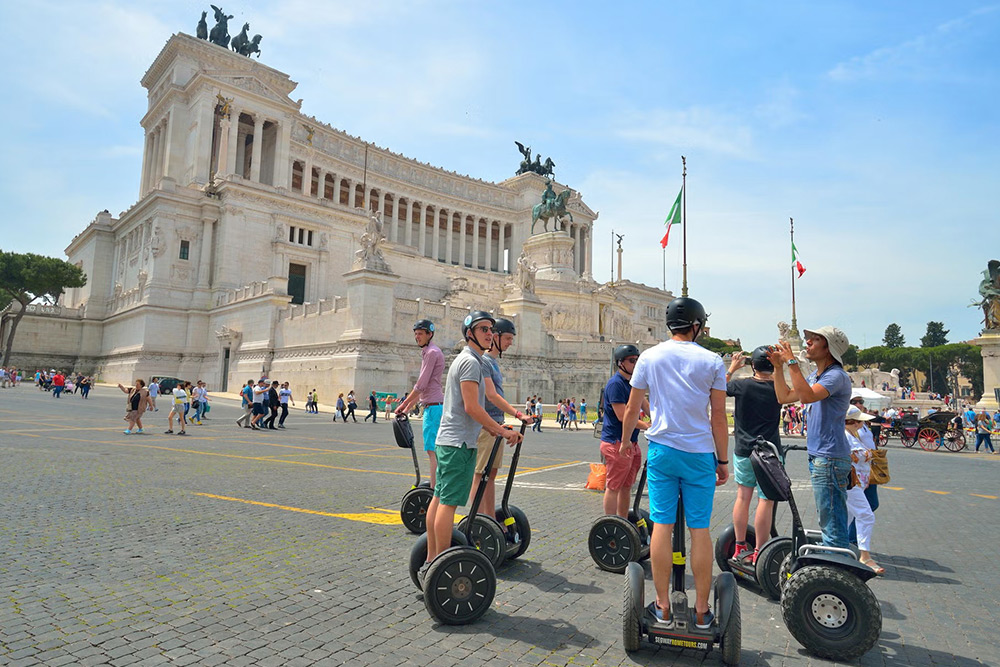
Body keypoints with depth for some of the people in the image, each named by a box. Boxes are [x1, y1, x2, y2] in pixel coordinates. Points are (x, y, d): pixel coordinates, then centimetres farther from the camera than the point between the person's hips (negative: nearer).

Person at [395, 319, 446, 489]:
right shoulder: (427, 352, 21)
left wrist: (404, 404, -6)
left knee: (432, 450, -10)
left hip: (433, 406, -10)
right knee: (433, 450, 12)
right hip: (432, 406, 10)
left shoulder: (432, 352, -10)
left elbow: (421, 385, -14)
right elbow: (422, 387, 23)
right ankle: (435, 487, 18)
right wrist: (408, 408, 21)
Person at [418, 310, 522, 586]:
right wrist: (503, 431, -15)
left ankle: (430, 563, 19)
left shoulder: (464, 360, 20)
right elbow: (471, 407, -20)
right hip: (460, 442, -11)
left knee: (439, 499, 12)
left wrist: (491, 428, 22)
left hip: (447, 439, 11)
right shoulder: (471, 361, -12)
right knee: (449, 503, -7)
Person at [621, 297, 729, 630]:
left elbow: (632, 408, 5)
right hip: (700, 454, 0)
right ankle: (702, 610, 15)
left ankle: (663, 606, 12)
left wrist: (625, 440, 22)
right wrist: (723, 460, 9)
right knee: (700, 530, 6)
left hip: (661, 450, 1)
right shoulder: (712, 361, -1)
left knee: (662, 525, 5)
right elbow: (718, 416, 0)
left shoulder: (650, 357, 2)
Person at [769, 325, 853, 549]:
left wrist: (792, 362, -25)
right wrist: (778, 367, 8)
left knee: (832, 521, -5)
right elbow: (784, 396, 17)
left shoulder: (837, 376, -15)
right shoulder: (815, 376, 16)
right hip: (817, 456, 11)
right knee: (827, 519, 20)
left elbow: (807, 396, -31)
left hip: (830, 459, -10)